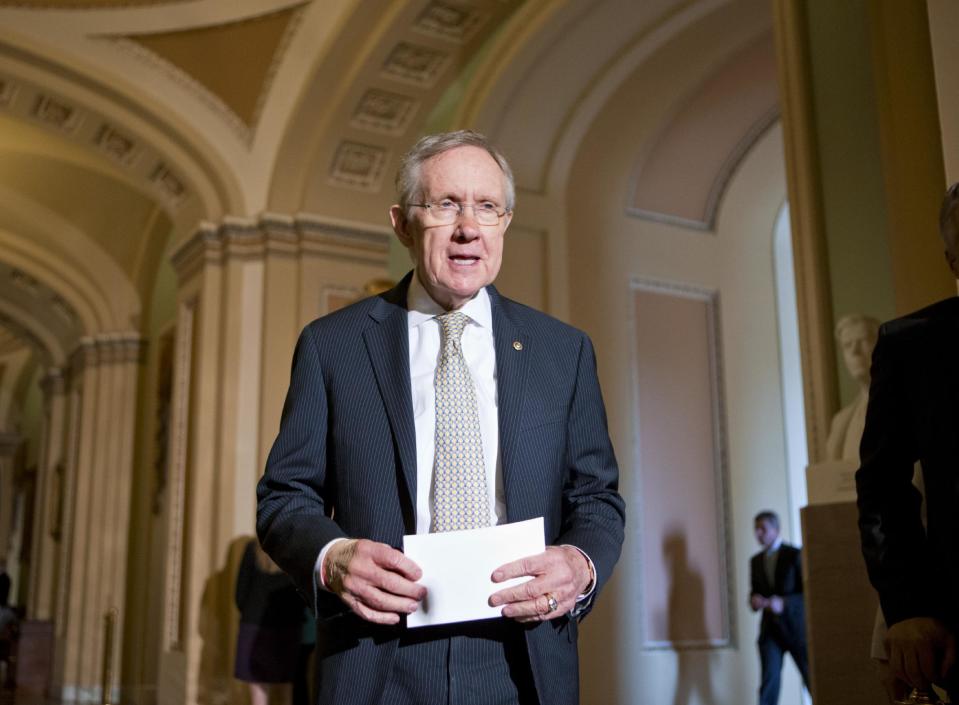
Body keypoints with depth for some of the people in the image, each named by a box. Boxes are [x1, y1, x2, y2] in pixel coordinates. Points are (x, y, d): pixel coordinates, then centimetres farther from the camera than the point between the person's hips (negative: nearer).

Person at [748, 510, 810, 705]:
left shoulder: (795, 555, -6)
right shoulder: (756, 561, 11)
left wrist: (784, 603, -23)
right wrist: (754, 600, -6)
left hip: (795, 626, -3)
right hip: (770, 628, 4)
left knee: (812, 678, 6)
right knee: (769, 681, -7)